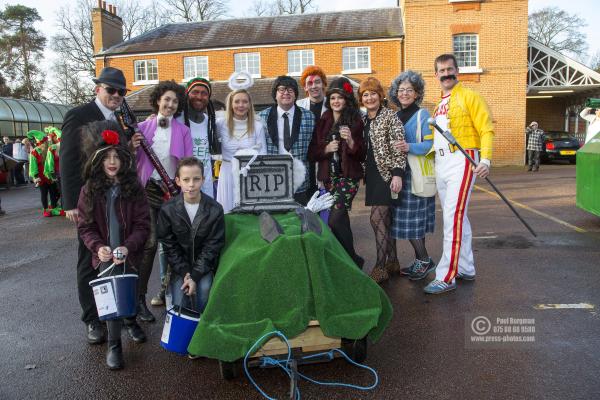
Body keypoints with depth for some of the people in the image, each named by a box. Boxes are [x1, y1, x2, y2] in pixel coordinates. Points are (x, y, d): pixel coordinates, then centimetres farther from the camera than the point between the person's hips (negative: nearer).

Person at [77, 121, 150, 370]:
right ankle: (114, 344, 6)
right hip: (105, 255, -1)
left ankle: (130, 320, 47)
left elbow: (142, 224, -8)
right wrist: (98, 247, -18)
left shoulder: (133, 188, -7)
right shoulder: (89, 191, -4)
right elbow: (85, 226, -1)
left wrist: (128, 247, -22)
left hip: (130, 253, 1)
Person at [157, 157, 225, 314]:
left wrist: (195, 275, -17)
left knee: (205, 288, -23)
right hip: (180, 265, 0)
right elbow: (169, 245, -5)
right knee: (179, 303, -15)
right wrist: (185, 273, -13)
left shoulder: (215, 210, -14)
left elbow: (212, 247, -10)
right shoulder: (168, 209, -11)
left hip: (204, 265, 0)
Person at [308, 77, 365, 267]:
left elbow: (362, 154, -3)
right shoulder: (323, 122, 9)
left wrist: (350, 141, -20)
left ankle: (352, 259, 1)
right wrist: (326, 149, -10)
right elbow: (312, 153, 9)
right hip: (328, 176, 5)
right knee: (341, 219, 11)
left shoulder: (355, 121, -2)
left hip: (348, 175, -5)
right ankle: (352, 259, 26)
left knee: (334, 220, -16)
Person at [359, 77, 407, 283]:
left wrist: (397, 174, -20)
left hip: (387, 173, -7)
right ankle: (392, 261, 21)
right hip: (372, 174, 7)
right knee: (385, 219, 11)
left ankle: (380, 267, -5)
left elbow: (398, 147, -14)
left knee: (377, 219, -11)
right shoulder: (363, 120, 13)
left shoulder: (390, 116, -8)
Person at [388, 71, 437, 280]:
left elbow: (430, 144, -12)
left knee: (412, 220, -6)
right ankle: (419, 261, 20)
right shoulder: (395, 116, 14)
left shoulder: (423, 115, -5)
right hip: (399, 172, 6)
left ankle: (425, 260, 10)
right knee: (411, 221, 10)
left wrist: (409, 147, -29)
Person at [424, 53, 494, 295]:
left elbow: (486, 129, -9)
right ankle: (466, 269, 23)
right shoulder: (438, 105, 19)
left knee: (453, 218, -12)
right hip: (440, 164, 8)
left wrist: (485, 159, -22)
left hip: (461, 161, -8)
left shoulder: (469, 97, -2)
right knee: (457, 218, 12)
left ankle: (446, 277, -8)